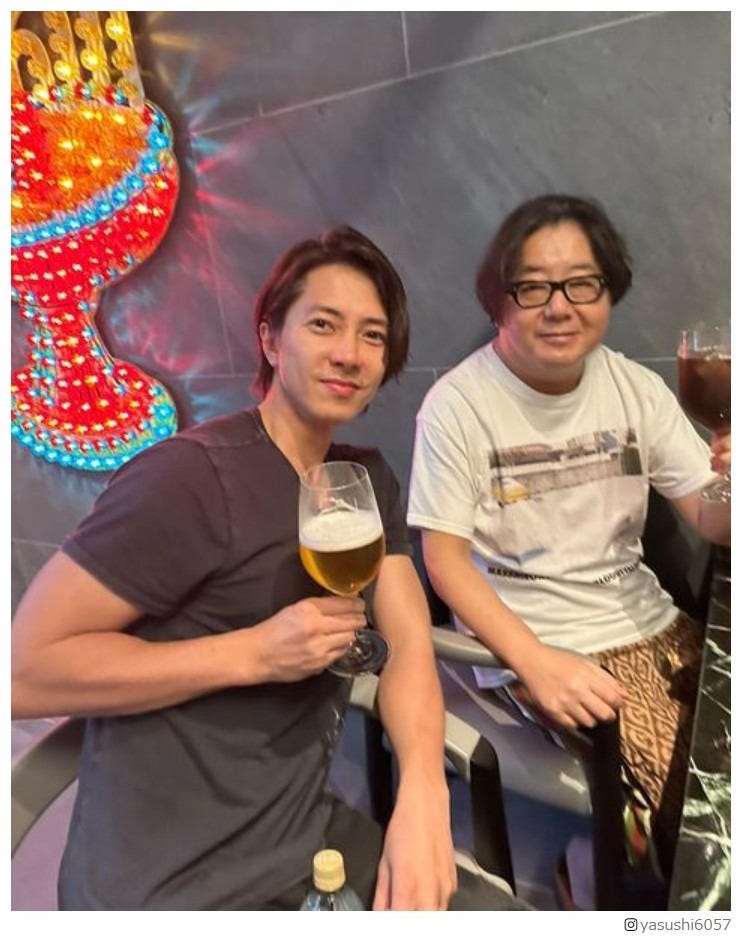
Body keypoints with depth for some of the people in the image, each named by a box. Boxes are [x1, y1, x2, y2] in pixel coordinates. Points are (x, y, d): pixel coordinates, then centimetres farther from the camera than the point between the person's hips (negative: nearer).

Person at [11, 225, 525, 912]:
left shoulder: (368, 478, 2)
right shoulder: (191, 476, -22)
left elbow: (409, 638, -4)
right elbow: (23, 670, -20)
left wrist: (422, 793, -20)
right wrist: (252, 653, -25)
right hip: (172, 884, -6)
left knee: (501, 910, 9)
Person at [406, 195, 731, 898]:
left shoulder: (637, 388, 3)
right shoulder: (457, 404, -13)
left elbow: (712, 523, 3)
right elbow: (444, 557, -12)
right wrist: (537, 663, -22)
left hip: (654, 624, 6)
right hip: (537, 646, -5)